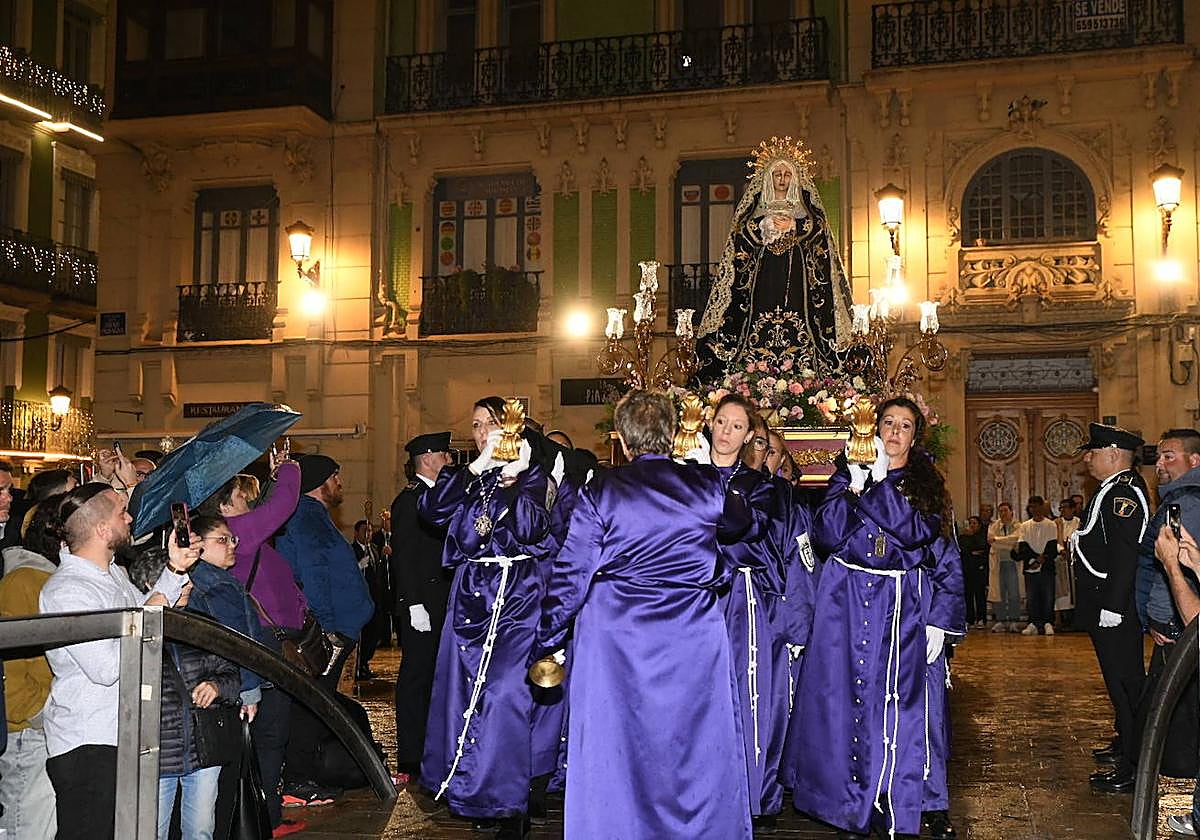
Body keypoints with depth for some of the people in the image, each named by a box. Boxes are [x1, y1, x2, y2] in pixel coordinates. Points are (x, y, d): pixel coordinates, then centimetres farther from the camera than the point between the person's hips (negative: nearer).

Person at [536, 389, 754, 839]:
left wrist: (547, 640, 4)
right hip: (695, 644, 2)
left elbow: (571, 575, -6)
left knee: (616, 755, 10)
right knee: (695, 751, 14)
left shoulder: (600, 491, -7)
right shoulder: (707, 485, -1)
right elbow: (743, 522, 22)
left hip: (617, 642, -1)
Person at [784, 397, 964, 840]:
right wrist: (855, 486, -14)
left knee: (898, 707, -2)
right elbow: (827, 536, -6)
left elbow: (915, 532, -10)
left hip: (904, 605, 0)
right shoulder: (848, 474, 7)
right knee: (845, 701, 1)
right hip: (847, 602, 0)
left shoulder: (926, 484, 8)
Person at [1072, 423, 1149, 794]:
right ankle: (1126, 745, 31)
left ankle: (1133, 770, -1)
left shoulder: (1123, 492, -16)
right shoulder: (1113, 491, 17)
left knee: (1124, 684, -6)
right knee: (1121, 682, 19)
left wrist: (1111, 607, -26)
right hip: (1106, 608, 10)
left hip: (1114, 609, -10)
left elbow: (1125, 554, -24)